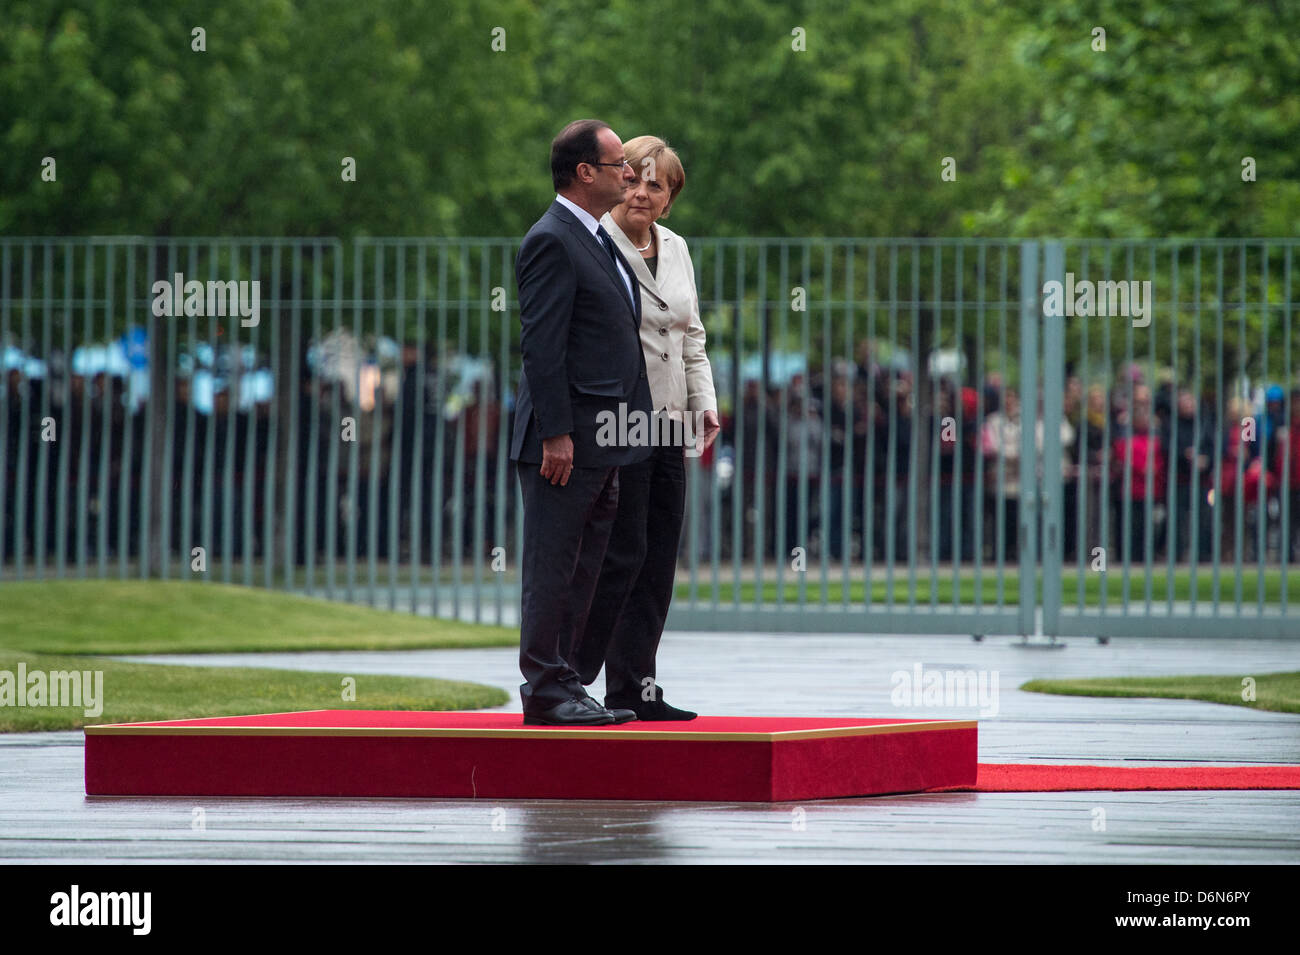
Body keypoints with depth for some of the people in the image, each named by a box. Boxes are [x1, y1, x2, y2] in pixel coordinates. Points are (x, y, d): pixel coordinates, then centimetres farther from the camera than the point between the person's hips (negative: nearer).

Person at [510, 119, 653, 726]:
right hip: (566, 438, -10)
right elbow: (541, 346, -17)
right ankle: (546, 688, -2)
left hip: (604, 440, 10)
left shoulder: (599, 240, 19)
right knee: (551, 568, -5)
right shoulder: (551, 242, -12)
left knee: (581, 570, 12)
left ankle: (564, 685, 17)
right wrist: (556, 434, -21)